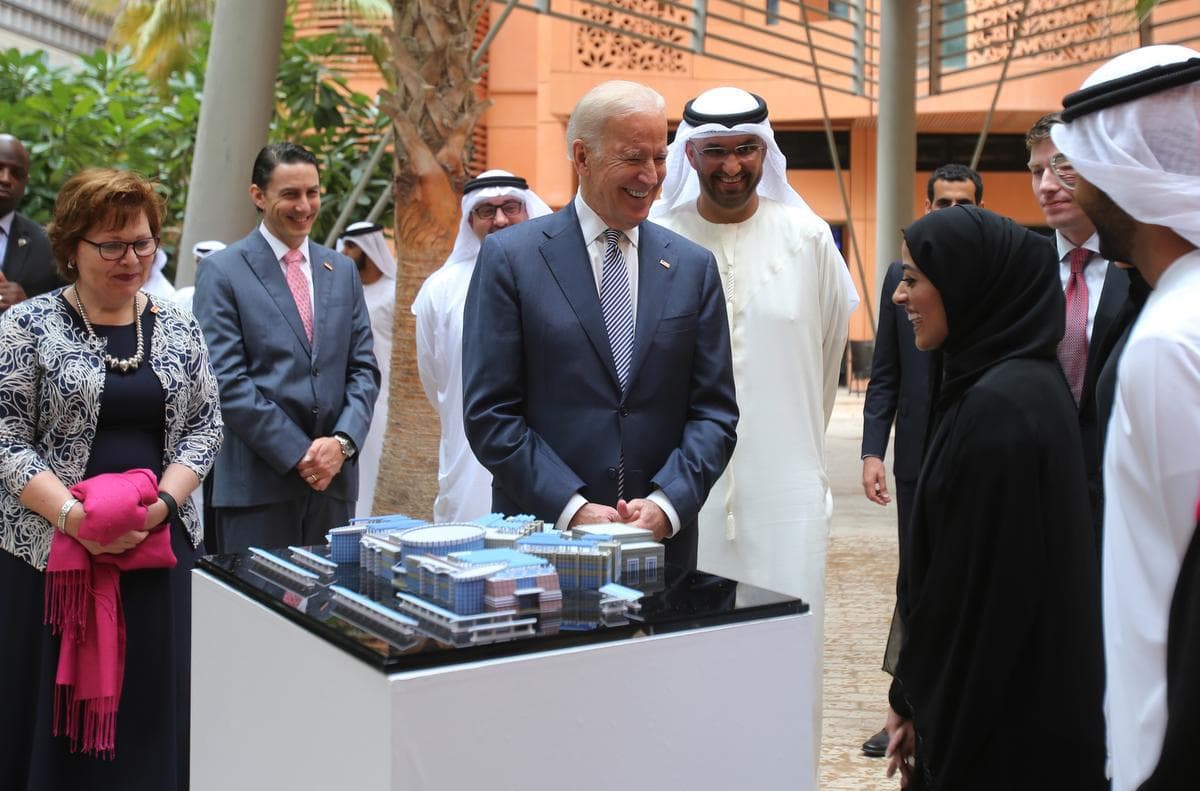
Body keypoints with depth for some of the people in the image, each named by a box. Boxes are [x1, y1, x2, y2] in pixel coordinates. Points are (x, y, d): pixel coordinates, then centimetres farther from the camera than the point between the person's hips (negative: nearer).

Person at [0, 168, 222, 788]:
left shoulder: (178, 328, 8)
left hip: (159, 545, 3)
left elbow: (204, 425, 7)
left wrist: (163, 501, -10)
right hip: (51, 547, -2)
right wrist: (74, 516, -19)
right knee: (54, 697, 3)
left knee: (150, 700, 6)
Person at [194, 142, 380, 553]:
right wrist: (298, 453, -13)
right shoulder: (222, 271, -2)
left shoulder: (342, 270, 13)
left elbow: (364, 369, 10)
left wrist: (343, 442, -6)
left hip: (334, 477, 5)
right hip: (258, 483, -4)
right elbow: (227, 381, -9)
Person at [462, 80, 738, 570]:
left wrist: (667, 503, -11)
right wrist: (570, 507, -15)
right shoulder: (510, 257, -2)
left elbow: (715, 413, 4)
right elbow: (489, 413, -7)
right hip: (540, 533, -2)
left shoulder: (694, 267, 6)